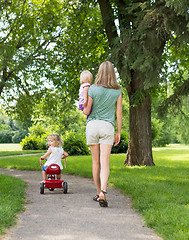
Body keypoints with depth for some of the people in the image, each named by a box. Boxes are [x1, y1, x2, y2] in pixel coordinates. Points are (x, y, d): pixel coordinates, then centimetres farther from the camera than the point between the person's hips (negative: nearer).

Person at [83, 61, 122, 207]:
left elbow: (87, 111, -1)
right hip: (107, 126, 0)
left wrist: (83, 108, 23)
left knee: (96, 162, 11)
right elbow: (119, 113, 4)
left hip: (92, 125, 0)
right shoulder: (117, 91, 1)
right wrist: (118, 133, 11)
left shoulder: (93, 89, -4)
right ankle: (103, 192, -23)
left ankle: (99, 193, 20)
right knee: (105, 163, -5)